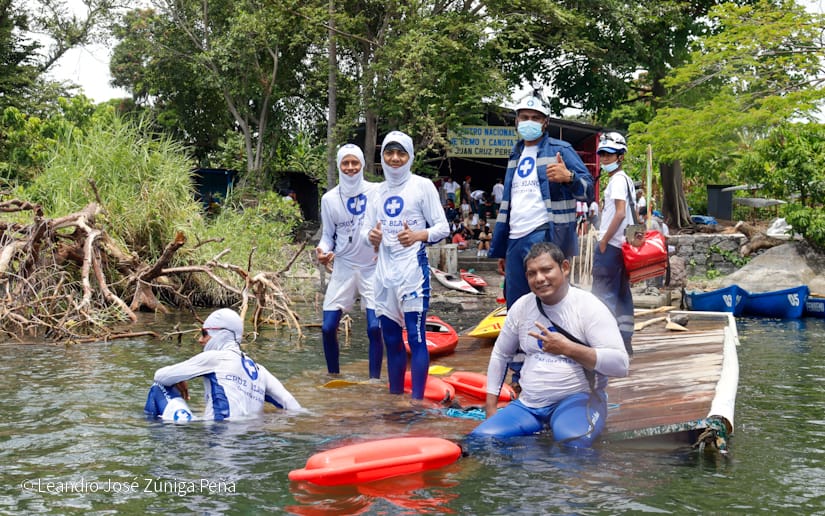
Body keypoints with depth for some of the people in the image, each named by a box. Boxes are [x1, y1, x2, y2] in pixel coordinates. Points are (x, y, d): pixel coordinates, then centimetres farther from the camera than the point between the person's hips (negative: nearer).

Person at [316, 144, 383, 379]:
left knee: (375, 327, -9)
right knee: (328, 327, -1)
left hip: (373, 268, -2)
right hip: (344, 267, 2)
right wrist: (323, 251, -13)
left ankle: (374, 381, 5)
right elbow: (328, 236, 8)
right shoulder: (329, 198, 0)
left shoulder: (376, 192, -5)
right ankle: (333, 377, 19)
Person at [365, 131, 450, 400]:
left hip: (413, 269, -6)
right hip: (384, 270, 6)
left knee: (416, 336, -8)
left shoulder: (422, 186, 0)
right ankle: (395, 398, 21)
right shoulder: (378, 191, 16)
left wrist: (418, 235, -21)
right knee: (391, 338, 11)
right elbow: (368, 230, 19)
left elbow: (443, 227, -3)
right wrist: (371, 236, -5)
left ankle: (417, 400, -4)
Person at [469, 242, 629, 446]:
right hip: (528, 404, 6)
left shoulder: (588, 306, -9)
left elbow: (620, 364, -16)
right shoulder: (522, 306, 7)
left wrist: (567, 348, -25)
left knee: (572, 442, -38)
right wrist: (491, 406, 13)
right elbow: (500, 354, 19)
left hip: (577, 398, -5)